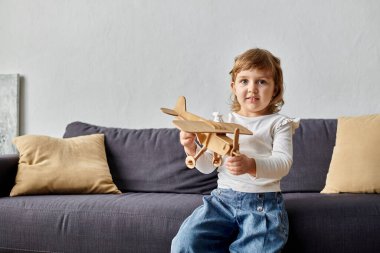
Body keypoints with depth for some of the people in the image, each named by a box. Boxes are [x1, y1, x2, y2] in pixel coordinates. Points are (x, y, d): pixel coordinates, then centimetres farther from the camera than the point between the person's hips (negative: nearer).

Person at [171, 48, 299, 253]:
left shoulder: (278, 123, 4)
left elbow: (283, 163, -12)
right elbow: (207, 166, 13)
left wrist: (251, 165, -31)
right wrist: (192, 149, -9)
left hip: (264, 203, -2)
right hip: (223, 198, 3)